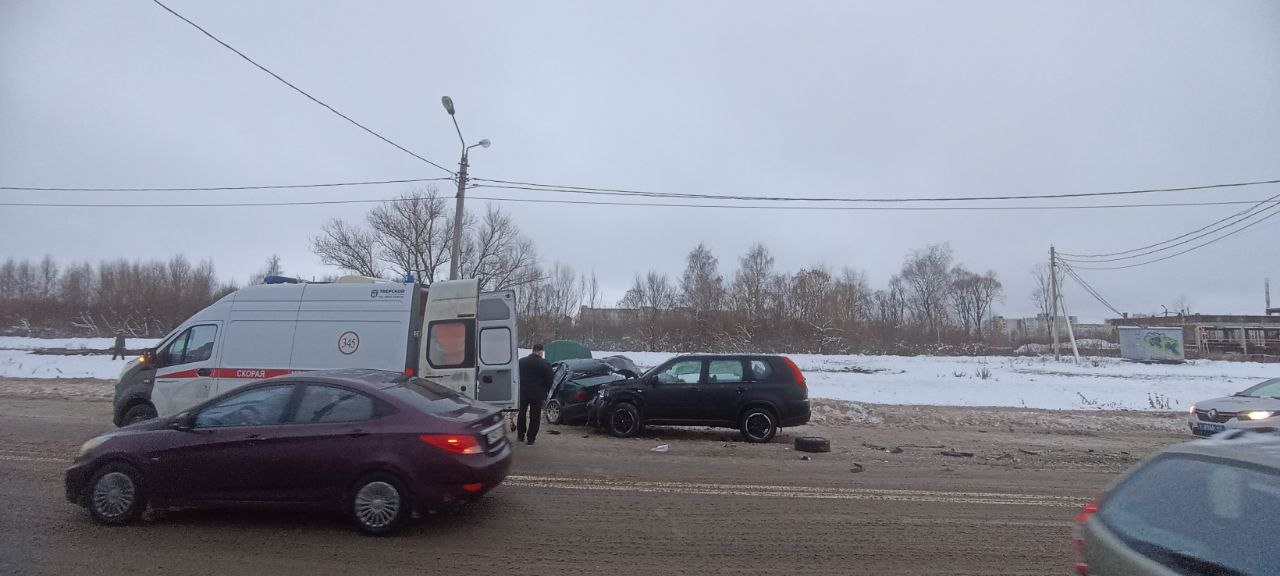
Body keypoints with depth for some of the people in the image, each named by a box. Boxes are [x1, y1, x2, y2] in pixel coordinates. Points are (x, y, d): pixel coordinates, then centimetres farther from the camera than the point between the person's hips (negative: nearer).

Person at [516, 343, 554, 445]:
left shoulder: (521, 361, 2)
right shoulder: (545, 364, -10)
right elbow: (549, 380, -4)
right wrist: (545, 393, 10)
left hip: (523, 392, 3)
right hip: (537, 394, -3)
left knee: (522, 414, 19)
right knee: (535, 417, 5)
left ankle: (520, 436, 26)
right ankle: (530, 439, 6)